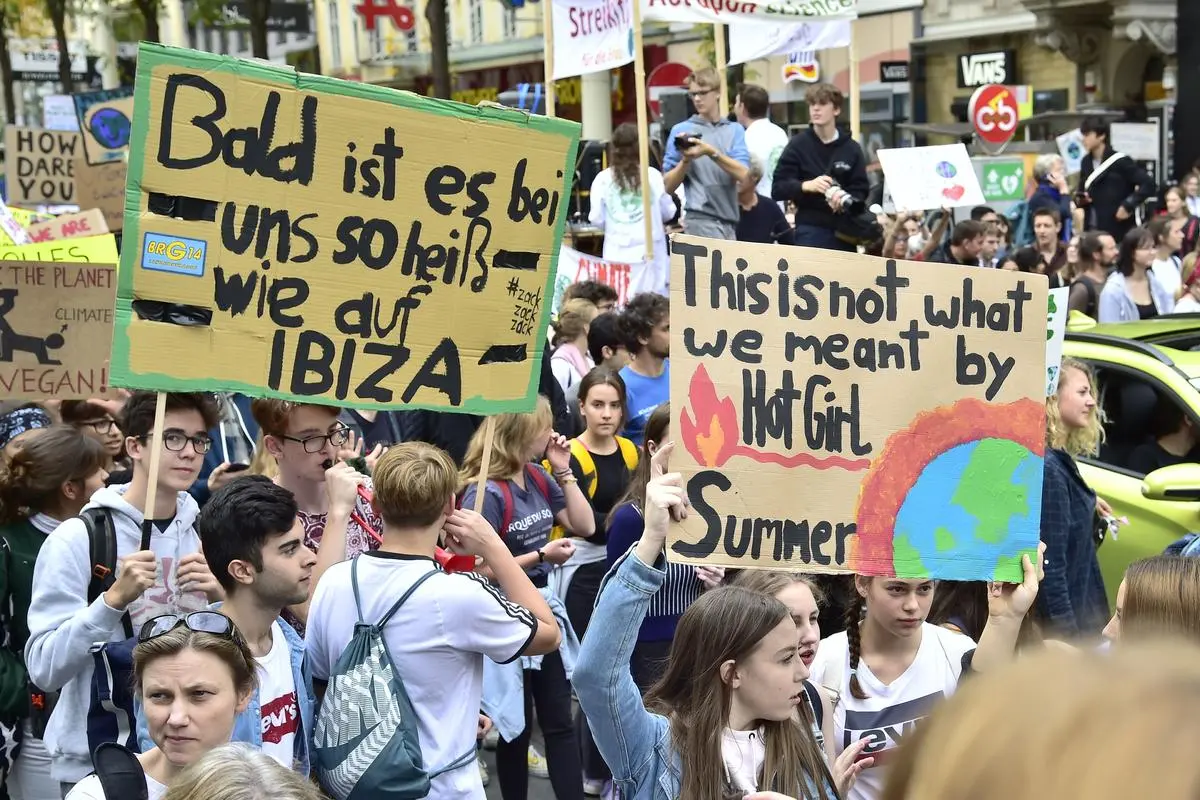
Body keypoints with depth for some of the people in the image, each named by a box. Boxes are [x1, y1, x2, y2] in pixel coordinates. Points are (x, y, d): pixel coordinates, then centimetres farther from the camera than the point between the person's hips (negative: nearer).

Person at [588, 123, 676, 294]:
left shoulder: (603, 179, -2)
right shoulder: (652, 175, -2)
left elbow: (597, 220, 1)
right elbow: (668, 213, 8)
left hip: (616, 253, 0)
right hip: (649, 252, 0)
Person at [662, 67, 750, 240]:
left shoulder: (735, 130, 10)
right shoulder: (681, 130, 4)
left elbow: (743, 174, -5)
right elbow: (668, 185, 2)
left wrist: (712, 152, -16)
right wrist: (686, 160, -14)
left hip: (732, 220, 4)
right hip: (702, 219, -3)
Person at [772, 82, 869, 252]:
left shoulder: (851, 148, 9)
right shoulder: (798, 145, 3)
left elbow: (861, 190, 8)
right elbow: (777, 189, -2)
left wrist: (846, 201, -15)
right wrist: (806, 185, -20)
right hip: (810, 231, -2)